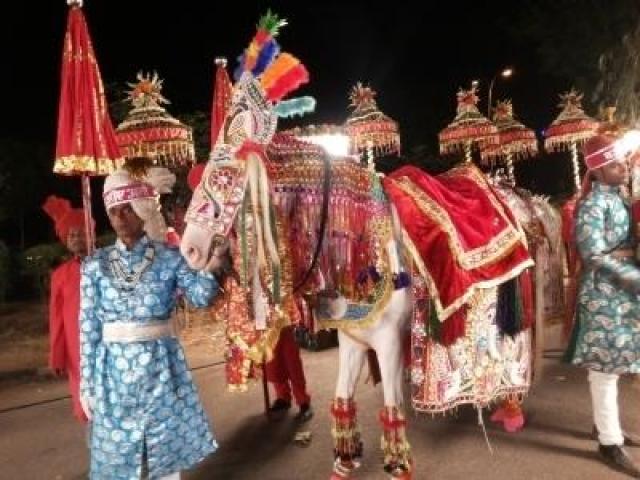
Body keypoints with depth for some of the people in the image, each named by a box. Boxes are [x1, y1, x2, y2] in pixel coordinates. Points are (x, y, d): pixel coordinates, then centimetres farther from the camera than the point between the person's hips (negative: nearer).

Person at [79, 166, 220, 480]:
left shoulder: (170, 258, -5)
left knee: (167, 452, 11)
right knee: (118, 455, 14)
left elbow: (202, 296, -21)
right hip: (114, 369, 1)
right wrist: (87, 382, 4)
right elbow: (88, 328, 2)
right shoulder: (96, 265, 0)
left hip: (160, 365, -1)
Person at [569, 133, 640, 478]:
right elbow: (594, 256, -19)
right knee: (605, 365, -1)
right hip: (604, 294, -8)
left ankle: (605, 423, 32)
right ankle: (610, 442, 9)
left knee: (611, 363, 17)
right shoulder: (594, 204, -14)